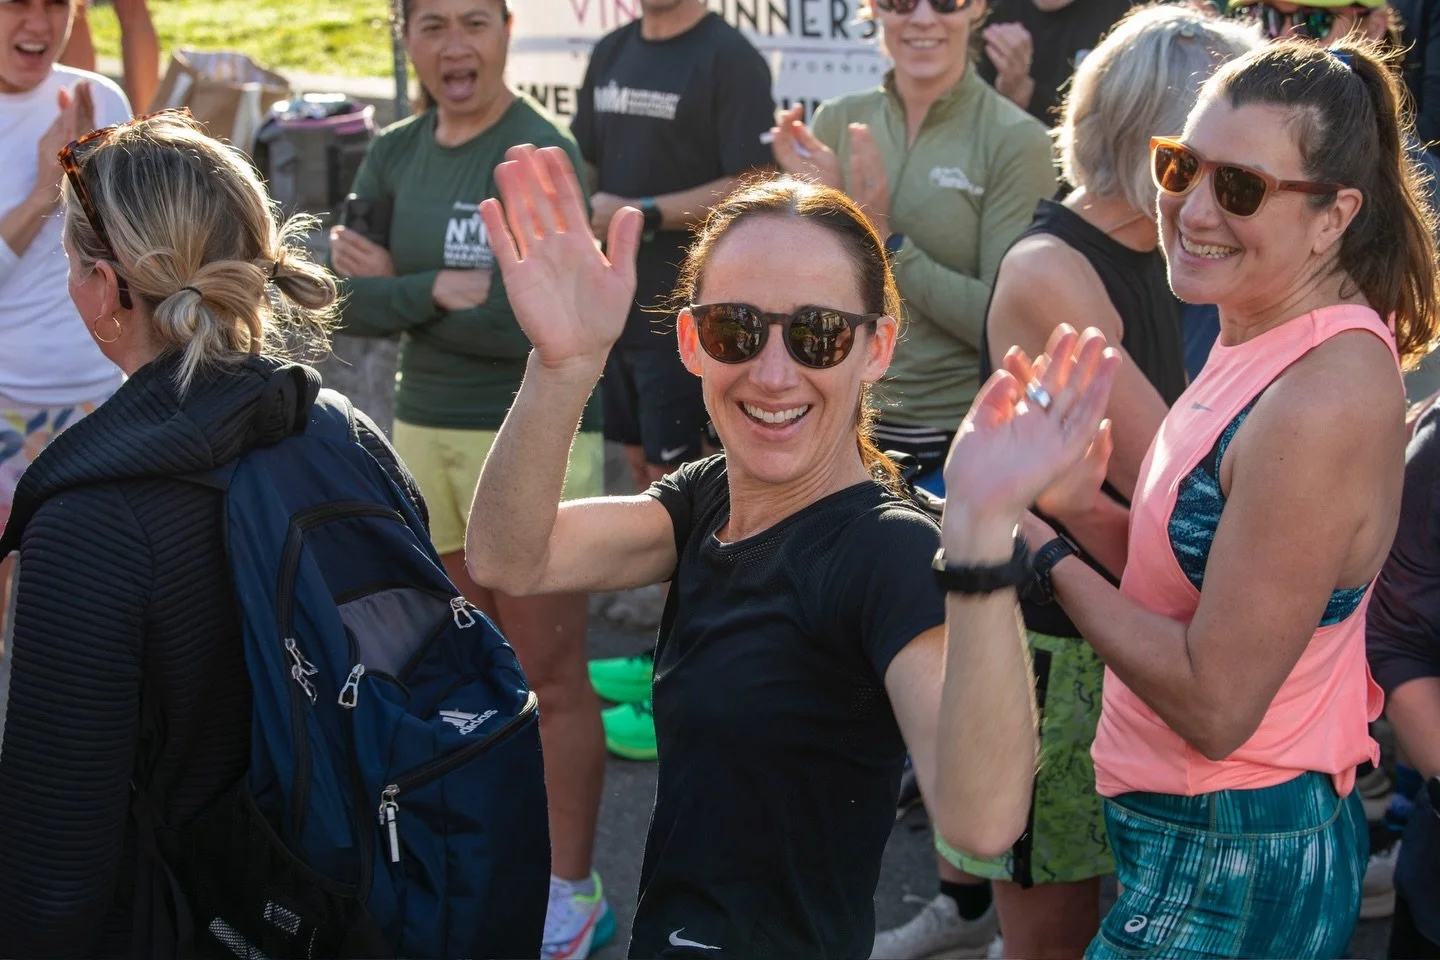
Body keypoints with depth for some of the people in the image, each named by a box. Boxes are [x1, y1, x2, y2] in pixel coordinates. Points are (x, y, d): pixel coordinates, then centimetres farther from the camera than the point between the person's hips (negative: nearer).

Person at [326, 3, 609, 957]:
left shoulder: (541, 150, -12)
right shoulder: (394, 154, 7)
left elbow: (526, 322, -20)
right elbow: (356, 303, 0)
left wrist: (398, 287, -9)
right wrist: (442, 288, -16)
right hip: (425, 431, 6)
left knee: (551, 676, 2)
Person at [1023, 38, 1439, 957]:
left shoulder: (1323, 400, -25)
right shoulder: (1262, 338, 4)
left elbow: (1216, 703, -24)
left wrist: (1043, 551, -17)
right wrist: (1085, 508, -5)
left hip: (1230, 876, -9)